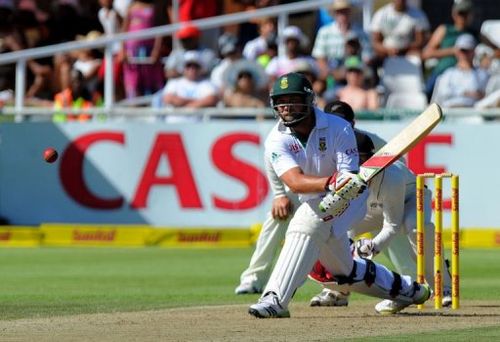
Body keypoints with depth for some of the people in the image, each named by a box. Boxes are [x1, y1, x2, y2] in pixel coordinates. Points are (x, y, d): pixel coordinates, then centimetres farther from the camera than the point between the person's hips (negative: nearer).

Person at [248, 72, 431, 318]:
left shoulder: (338, 129, -21)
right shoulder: (277, 140, -16)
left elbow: (349, 178, -27)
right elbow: (295, 181, -33)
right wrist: (330, 182, -53)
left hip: (351, 197, -5)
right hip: (313, 201, 5)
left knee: (306, 223, -34)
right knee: (344, 271, 16)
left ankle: (275, 300, -40)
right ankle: (408, 289, 40)